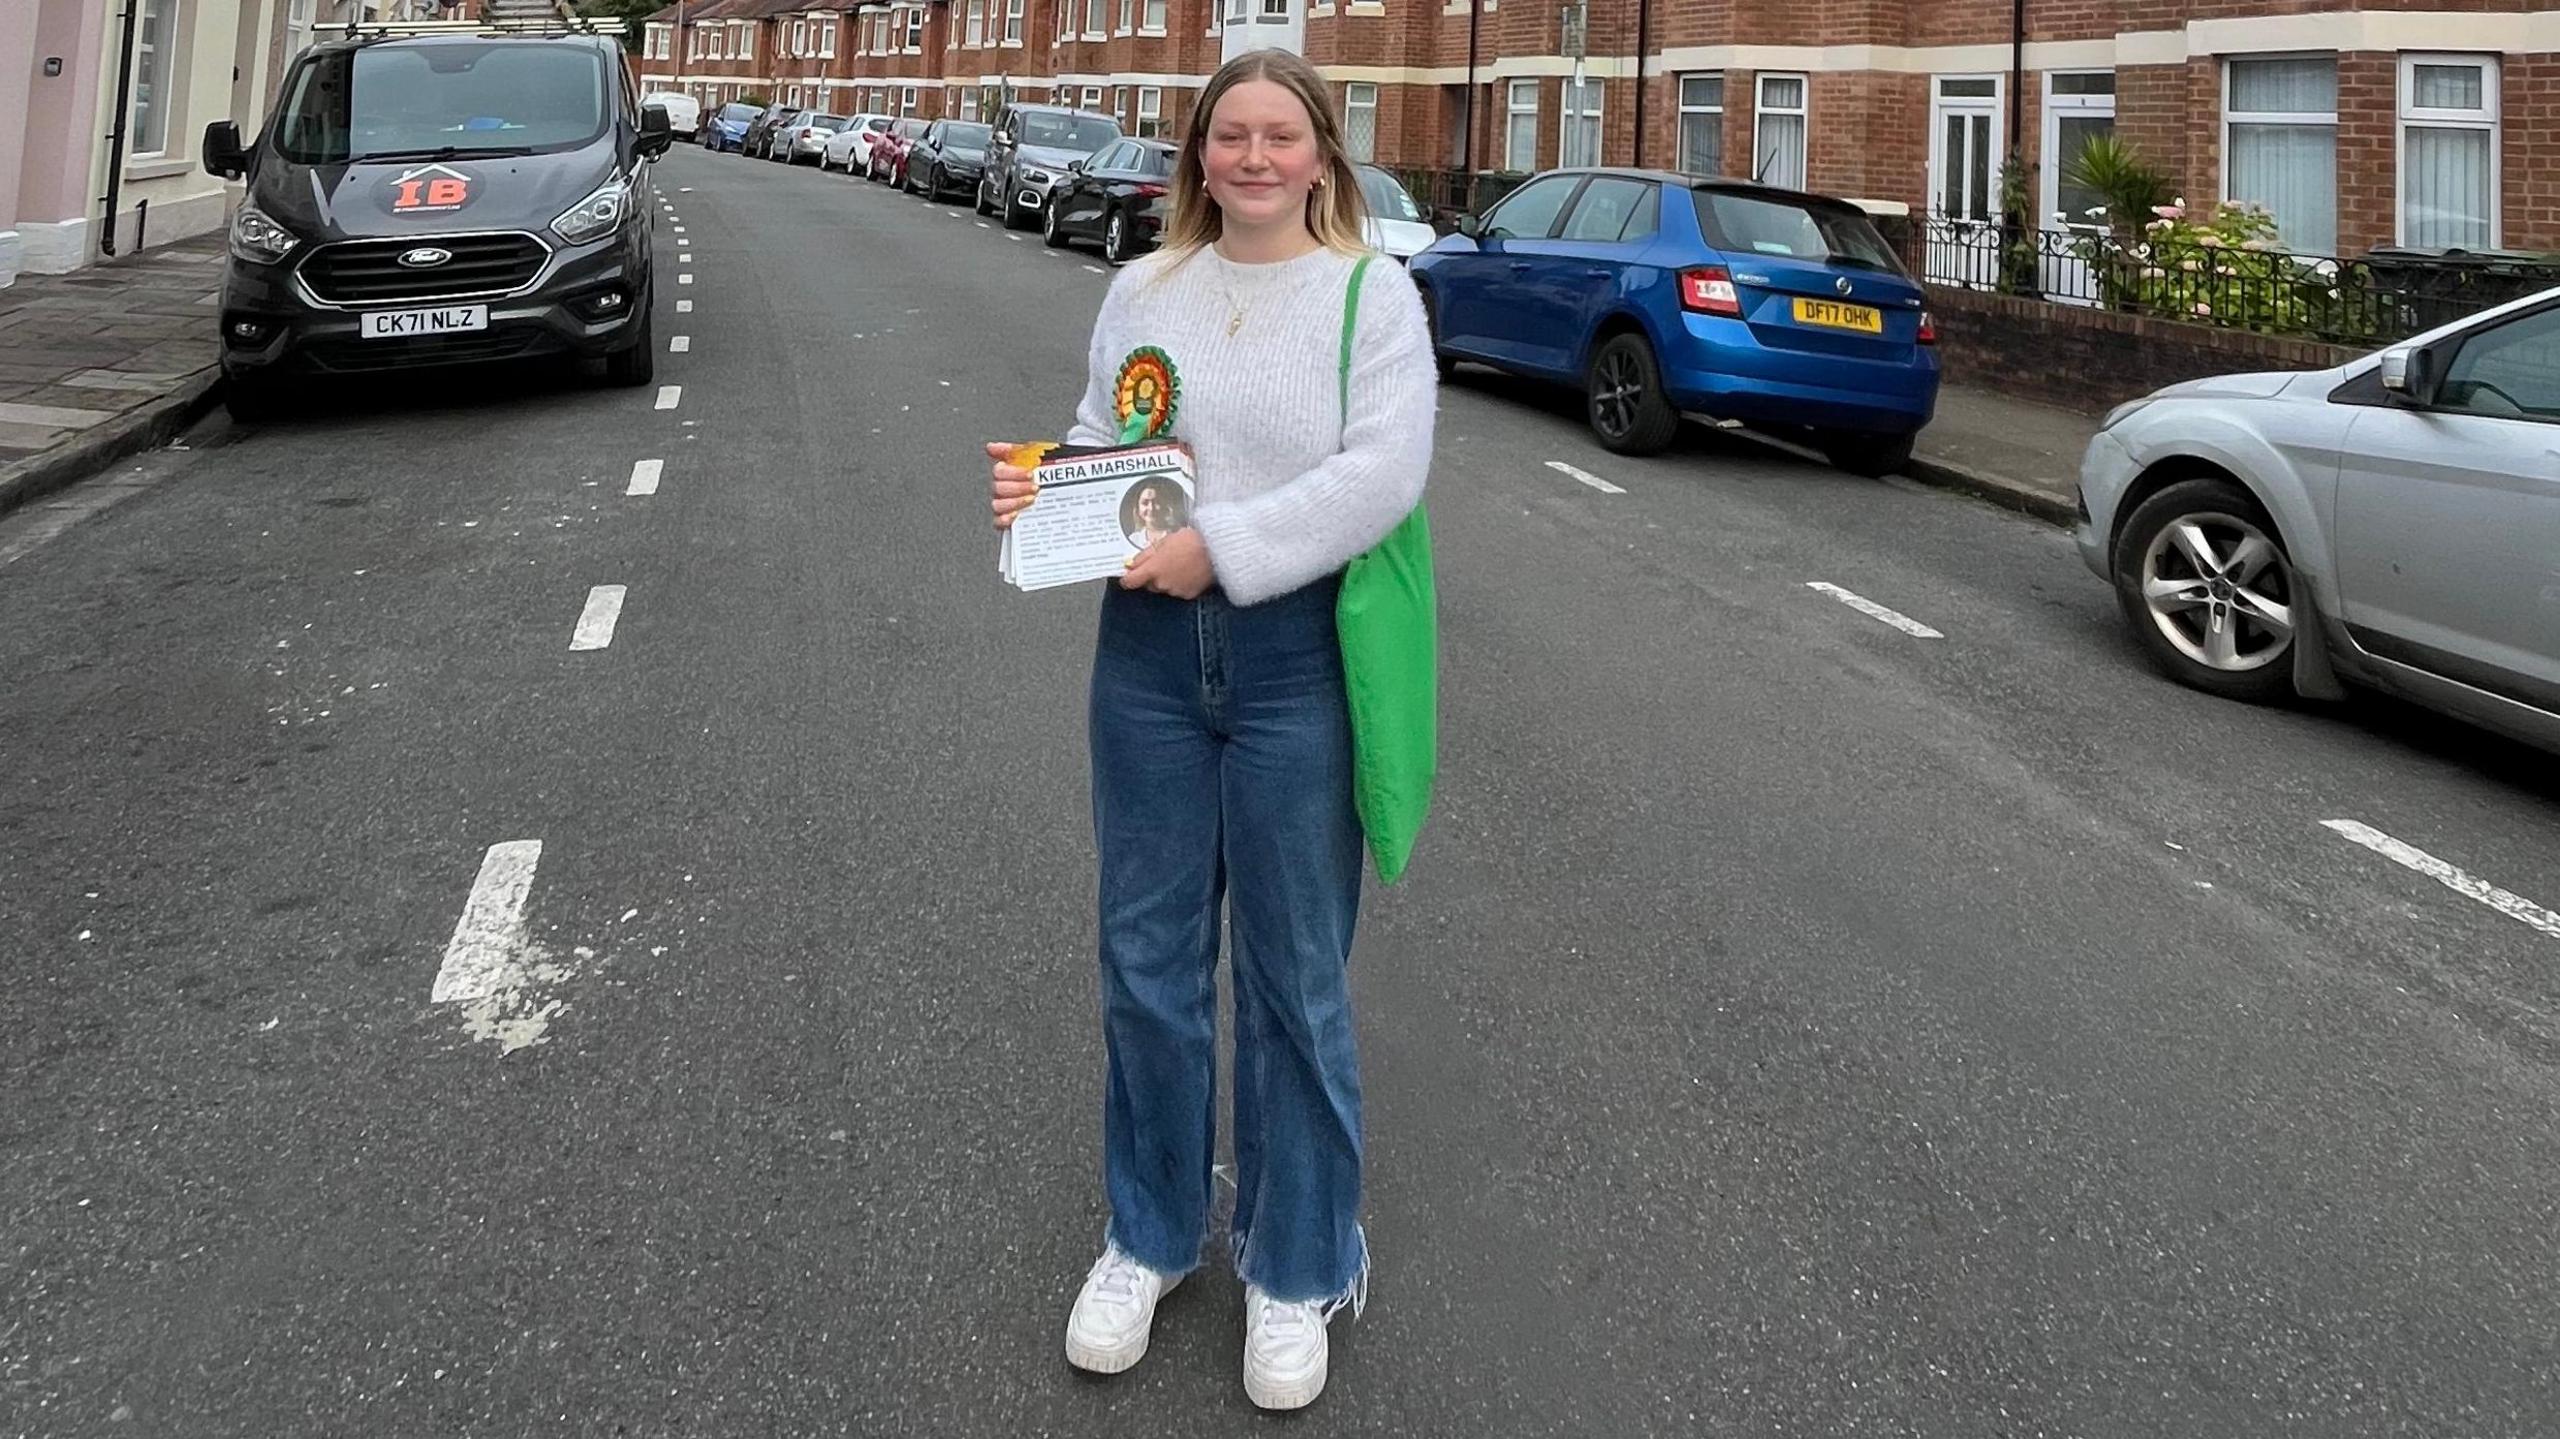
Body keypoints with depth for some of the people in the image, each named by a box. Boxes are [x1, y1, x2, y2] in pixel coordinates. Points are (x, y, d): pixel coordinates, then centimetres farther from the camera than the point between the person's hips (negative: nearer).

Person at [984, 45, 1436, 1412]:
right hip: (1147, 648, 4)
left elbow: (1381, 475, -15)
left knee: (1294, 979, 8)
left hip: (1298, 657, -3)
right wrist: (1040, 490, -7)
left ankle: (1298, 1266, 26)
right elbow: (1101, 448, 15)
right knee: (1147, 963, 13)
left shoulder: (1373, 295, -2)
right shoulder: (1141, 291, 10)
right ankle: (1149, 1234, 33)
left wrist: (1222, 546, -21)